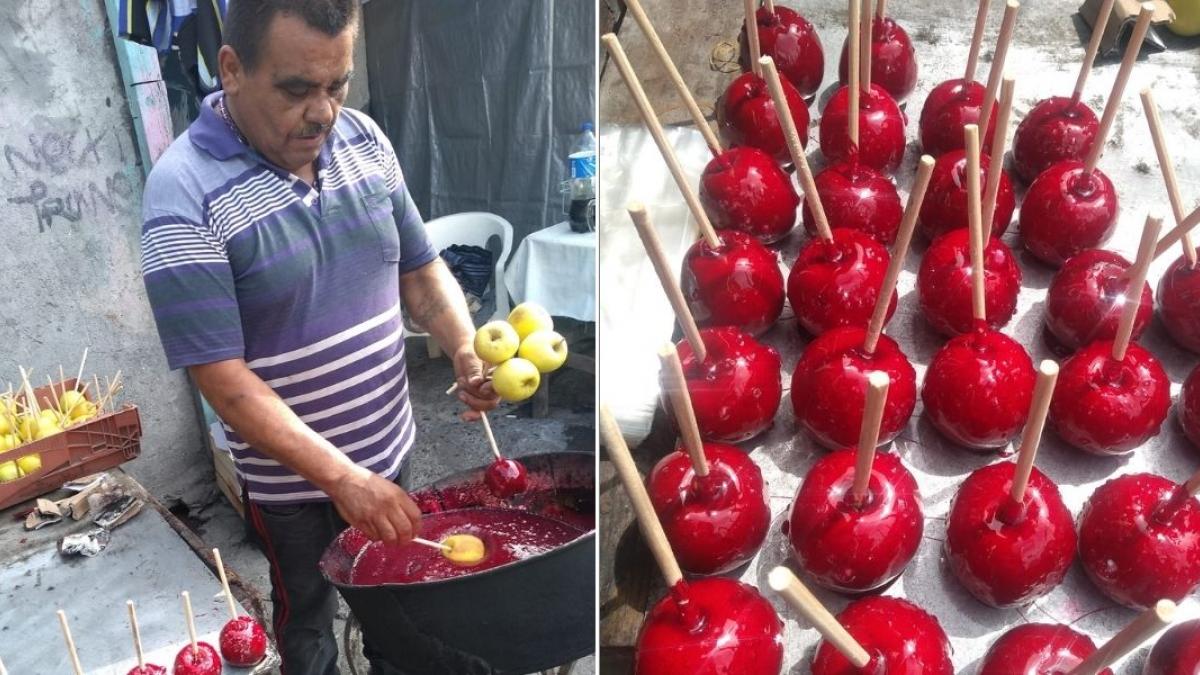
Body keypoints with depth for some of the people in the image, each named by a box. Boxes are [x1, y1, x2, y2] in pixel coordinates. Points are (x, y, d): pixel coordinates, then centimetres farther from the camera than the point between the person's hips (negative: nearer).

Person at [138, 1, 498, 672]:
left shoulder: (365, 140, -5)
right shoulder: (184, 193, -22)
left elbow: (421, 267, 4)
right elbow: (223, 377, -23)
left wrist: (466, 351, -14)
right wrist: (342, 478, -29)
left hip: (390, 448, 5)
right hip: (291, 475, -4)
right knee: (309, 619, 21)